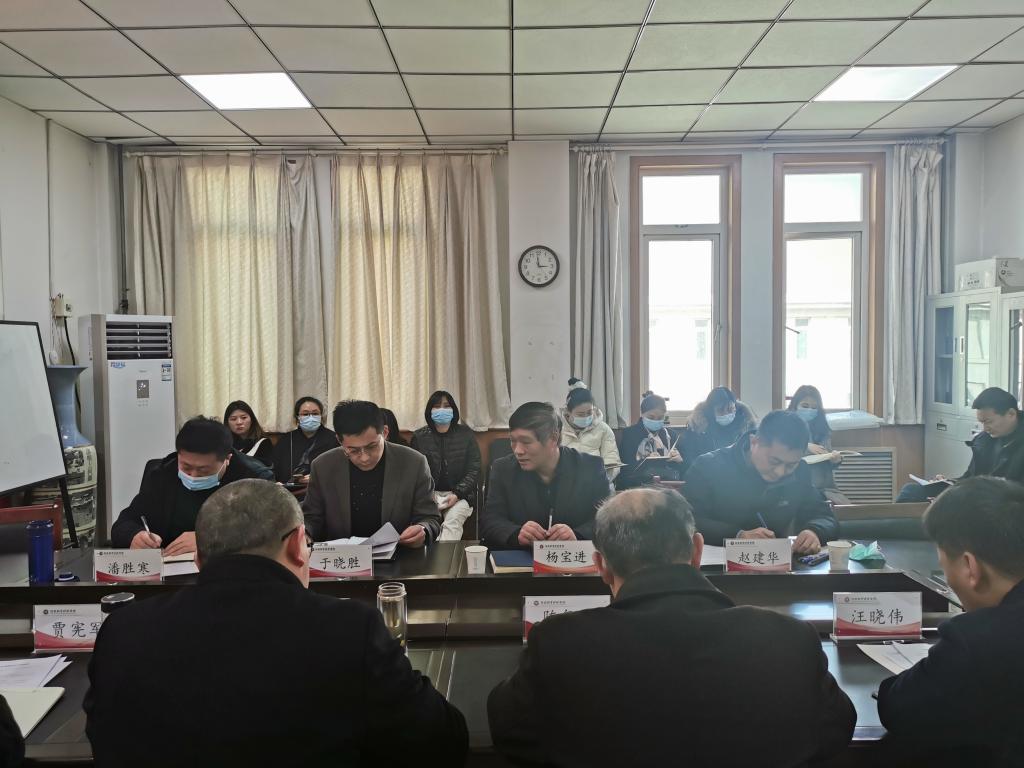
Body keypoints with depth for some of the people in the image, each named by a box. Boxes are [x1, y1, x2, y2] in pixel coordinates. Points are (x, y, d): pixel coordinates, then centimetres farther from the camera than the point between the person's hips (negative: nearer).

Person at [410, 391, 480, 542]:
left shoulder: (466, 434, 7)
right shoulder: (419, 437, 9)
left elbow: (474, 470, 4)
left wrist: (457, 494, -10)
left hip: (460, 494, -1)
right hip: (429, 493, 1)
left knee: (453, 520, -33)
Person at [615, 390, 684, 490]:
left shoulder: (673, 435, 19)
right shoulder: (628, 434, 10)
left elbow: (686, 468, 16)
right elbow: (624, 468, 0)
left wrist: (680, 461, -8)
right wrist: (646, 461, -17)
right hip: (639, 484, -2)